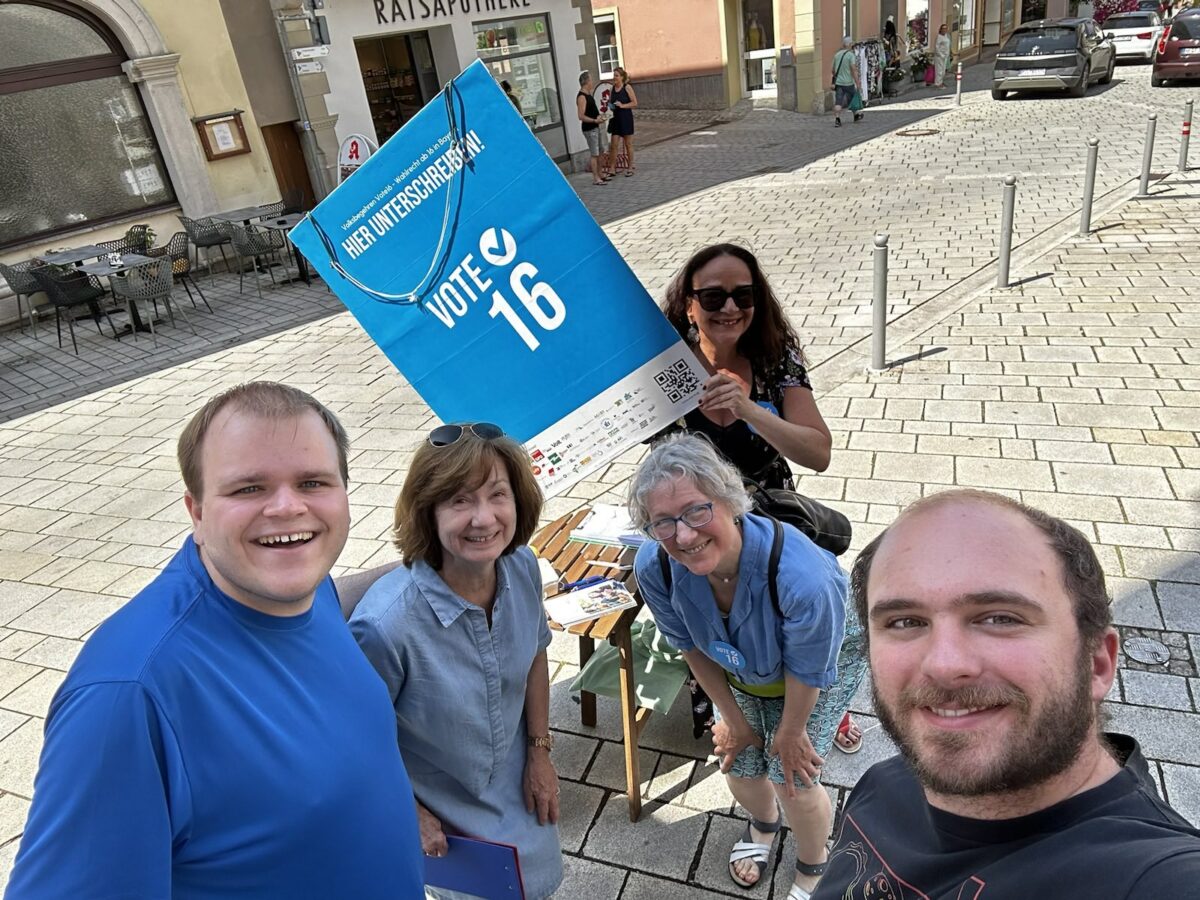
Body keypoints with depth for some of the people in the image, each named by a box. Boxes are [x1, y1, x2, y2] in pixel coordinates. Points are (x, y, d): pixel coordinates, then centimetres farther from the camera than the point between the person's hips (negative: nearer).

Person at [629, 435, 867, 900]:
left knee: (793, 778, -3)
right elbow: (692, 648, -12)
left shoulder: (801, 576, -47)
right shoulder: (654, 567, -34)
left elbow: (807, 672, -25)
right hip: (740, 668, 3)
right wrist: (733, 718, 0)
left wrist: (790, 732, -6)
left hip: (829, 656, -3)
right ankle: (763, 823, 50)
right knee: (740, 765, 10)